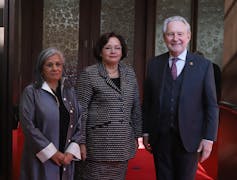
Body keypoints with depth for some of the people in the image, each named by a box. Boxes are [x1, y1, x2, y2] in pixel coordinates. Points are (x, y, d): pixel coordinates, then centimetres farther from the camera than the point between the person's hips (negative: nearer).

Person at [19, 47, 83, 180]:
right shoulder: (31, 92, -5)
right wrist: (52, 153, -13)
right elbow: (28, 126, -11)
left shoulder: (70, 91, 8)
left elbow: (79, 124, 6)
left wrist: (71, 151, -6)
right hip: (41, 159, -4)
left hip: (66, 159, 4)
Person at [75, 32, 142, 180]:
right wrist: (81, 142, -10)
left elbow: (136, 107, 13)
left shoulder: (129, 73, 9)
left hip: (123, 143, 5)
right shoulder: (89, 74, -6)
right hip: (98, 142, -4)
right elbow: (81, 110, -7)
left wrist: (136, 136, 11)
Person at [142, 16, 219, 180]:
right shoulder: (154, 64, 4)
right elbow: (147, 102, 8)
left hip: (189, 139, -2)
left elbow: (211, 105, -2)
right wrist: (146, 132, 6)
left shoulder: (203, 65, -2)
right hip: (160, 138, 2)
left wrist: (209, 138, -7)